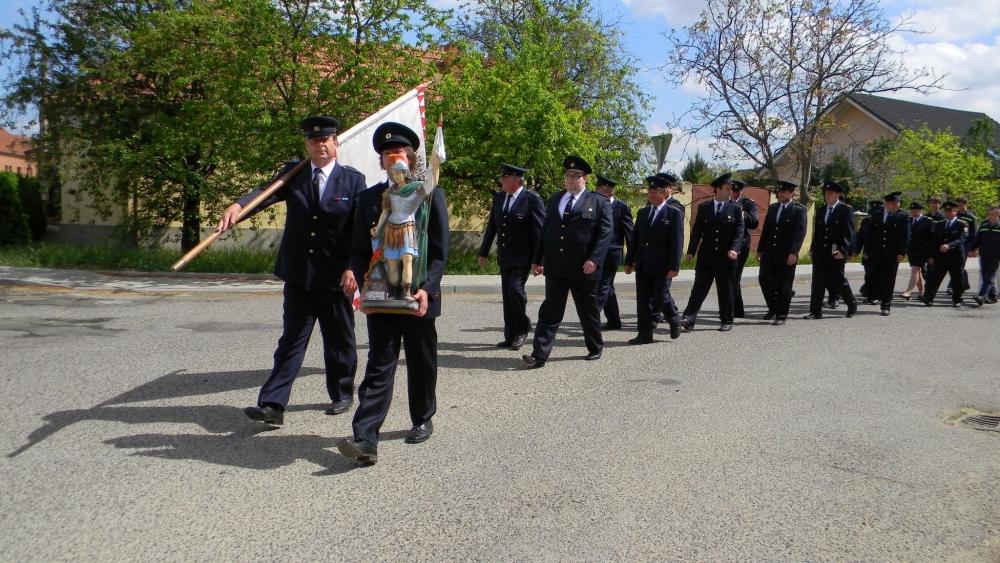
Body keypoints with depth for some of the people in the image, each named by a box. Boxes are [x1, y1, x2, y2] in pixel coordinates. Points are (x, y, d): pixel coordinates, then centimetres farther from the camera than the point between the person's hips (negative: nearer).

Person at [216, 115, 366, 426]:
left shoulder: (353, 180, 0)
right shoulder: (292, 173, 6)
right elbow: (267, 192, -11)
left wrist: (351, 268, -12)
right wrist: (238, 205, -32)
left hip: (336, 278, -1)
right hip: (298, 276, 2)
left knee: (339, 341, 12)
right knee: (291, 341, 2)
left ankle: (342, 394, 30)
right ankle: (272, 405, 2)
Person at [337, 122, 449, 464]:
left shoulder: (431, 195, 1)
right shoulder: (369, 198, 9)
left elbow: (439, 251, -4)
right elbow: (360, 250, 7)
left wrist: (426, 289, -16)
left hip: (419, 297, -1)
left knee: (422, 365, 12)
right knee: (378, 367, -2)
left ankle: (423, 420, 32)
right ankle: (366, 440, -6)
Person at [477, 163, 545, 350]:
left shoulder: (532, 200, -11)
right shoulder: (498, 198, 8)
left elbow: (539, 231, -12)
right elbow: (491, 226, 15)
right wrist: (483, 252, 14)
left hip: (522, 257, -6)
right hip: (504, 256, 6)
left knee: (515, 290, -15)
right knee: (507, 295, 8)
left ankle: (522, 330, 7)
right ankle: (510, 337, 17)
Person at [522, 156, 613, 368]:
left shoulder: (599, 202, 1)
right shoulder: (554, 200, 14)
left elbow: (606, 233, -7)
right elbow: (545, 231, 15)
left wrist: (594, 259, -18)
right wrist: (537, 259, 9)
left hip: (583, 269, -3)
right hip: (555, 267, 3)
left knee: (588, 311, 12)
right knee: (550, 310, -2)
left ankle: (595, 348, 31)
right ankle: (539, 355, -5)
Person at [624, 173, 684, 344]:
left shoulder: (674, 213, -5)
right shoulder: (642, 212, 12)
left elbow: (677, 241, -10)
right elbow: (635, 238, 13)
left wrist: (674, 266, -15)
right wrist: (629, 261, 9)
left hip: (662, 266, -5)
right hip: (642, 265, 5)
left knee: (661, 297, -3)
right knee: (643, 299, 5)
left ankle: (674, 320, 26)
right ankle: (645, 334, 12)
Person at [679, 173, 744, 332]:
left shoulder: (736, 208, 3)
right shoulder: (704, 207, 6)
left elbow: (739, 231, -3)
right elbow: (697, 230, 4)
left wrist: (734, 249, -19)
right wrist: (691, 251, -4)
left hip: (725, 258, 0)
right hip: (706, 258, 0)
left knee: (726, 292, 8)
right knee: (699, 289, -3)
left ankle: (726, 322, 19)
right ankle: (689, 320, -6)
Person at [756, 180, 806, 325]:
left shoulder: (798, 210, -4)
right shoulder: (772, 208, 14)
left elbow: (800, 233, -13)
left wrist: (793, 253, -23)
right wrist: (760, 250, 12)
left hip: (787, 256, -5)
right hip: (769, 253, 6)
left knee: (784, 286, 1)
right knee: (764, 279, 3)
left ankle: (781, 315, 11)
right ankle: (773, 308, 22)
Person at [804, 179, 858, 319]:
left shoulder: (846, 210, -3)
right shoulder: (820, 211, 15)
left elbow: (849, 233, -9)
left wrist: (842, 250, -18)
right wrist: (812, 249, 11)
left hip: (836, 253, -5)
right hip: (820, 253, 5)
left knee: (838, 280, 1)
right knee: (818, 281, 0)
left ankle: (852, 305, 25)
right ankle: (816, 311, 2)